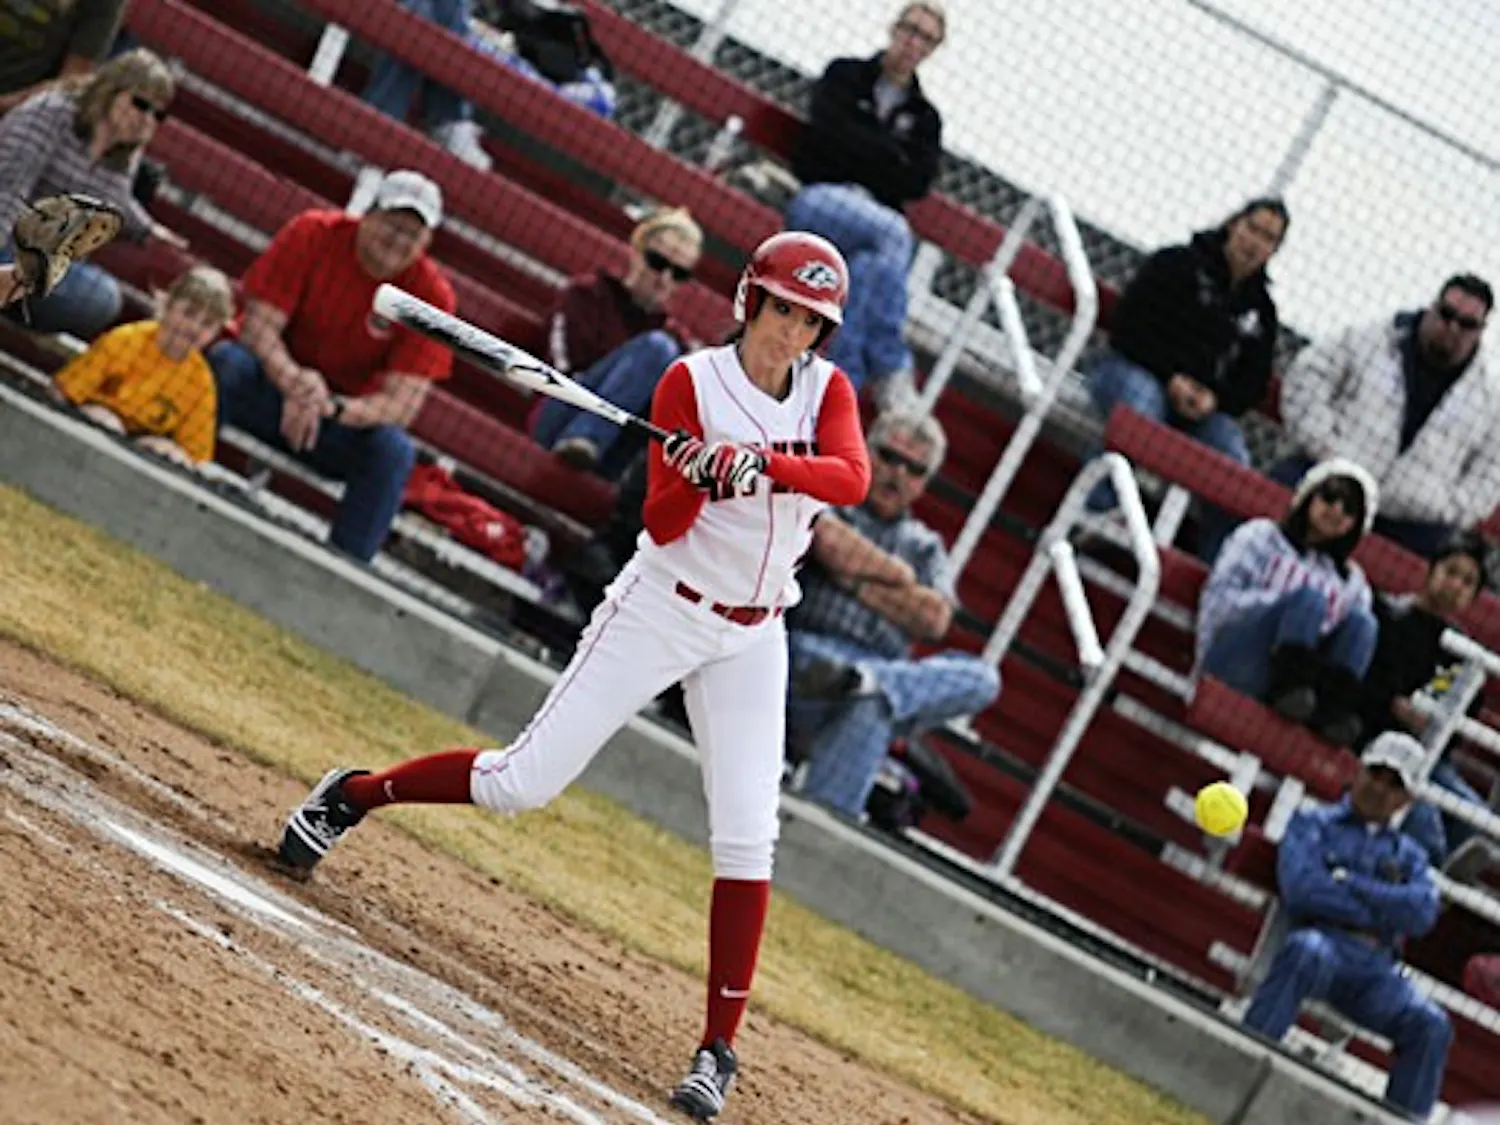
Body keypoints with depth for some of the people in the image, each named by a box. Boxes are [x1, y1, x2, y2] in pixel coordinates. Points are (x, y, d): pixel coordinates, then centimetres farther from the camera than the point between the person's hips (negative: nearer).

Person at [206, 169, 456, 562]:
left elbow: (402, 403, -17)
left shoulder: (432, 296, -11)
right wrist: (294, 381, -39)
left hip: (347, 416, 1)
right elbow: (259, 326, -16)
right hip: (269, 380, -1)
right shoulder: (313, 234, -12)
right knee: (227, 361, -33)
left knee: (394, 451, -31)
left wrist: (332, 409, -38)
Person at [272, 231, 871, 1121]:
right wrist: (701, 473, -35)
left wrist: (763, 463, -37)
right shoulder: (694, 381, -9)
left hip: (752, 639, 3)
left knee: (746, 839, -7)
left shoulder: (827, 390, 0)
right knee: (523, 781, -5)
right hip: (661, 607, -3)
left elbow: (853, 478, -21)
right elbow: (664, 523, -15)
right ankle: (347, 798, 18)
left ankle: (719, 1048, -1)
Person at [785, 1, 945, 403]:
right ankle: (890, 369, -33)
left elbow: (918, 183, 4)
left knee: (869, 268, -35)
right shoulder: (845, 76, 15)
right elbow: (828, 133, -4)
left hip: (875, 219, 2)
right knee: (894, 233, -34)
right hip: (817, 199, -2)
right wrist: (889, 157, -2)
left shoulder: (924, 118, 21)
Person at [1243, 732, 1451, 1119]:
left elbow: (1423, 913, 2)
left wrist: (1346, 882, -4)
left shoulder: (1408, 854, 25)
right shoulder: (1313, 824, 17)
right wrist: (1384, 912, 1)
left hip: (1376, 971, 3)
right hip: (1321, 944, -3)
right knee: (1307, 951, -39)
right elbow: (1301, 889, -4)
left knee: (1432, 1026, -23)